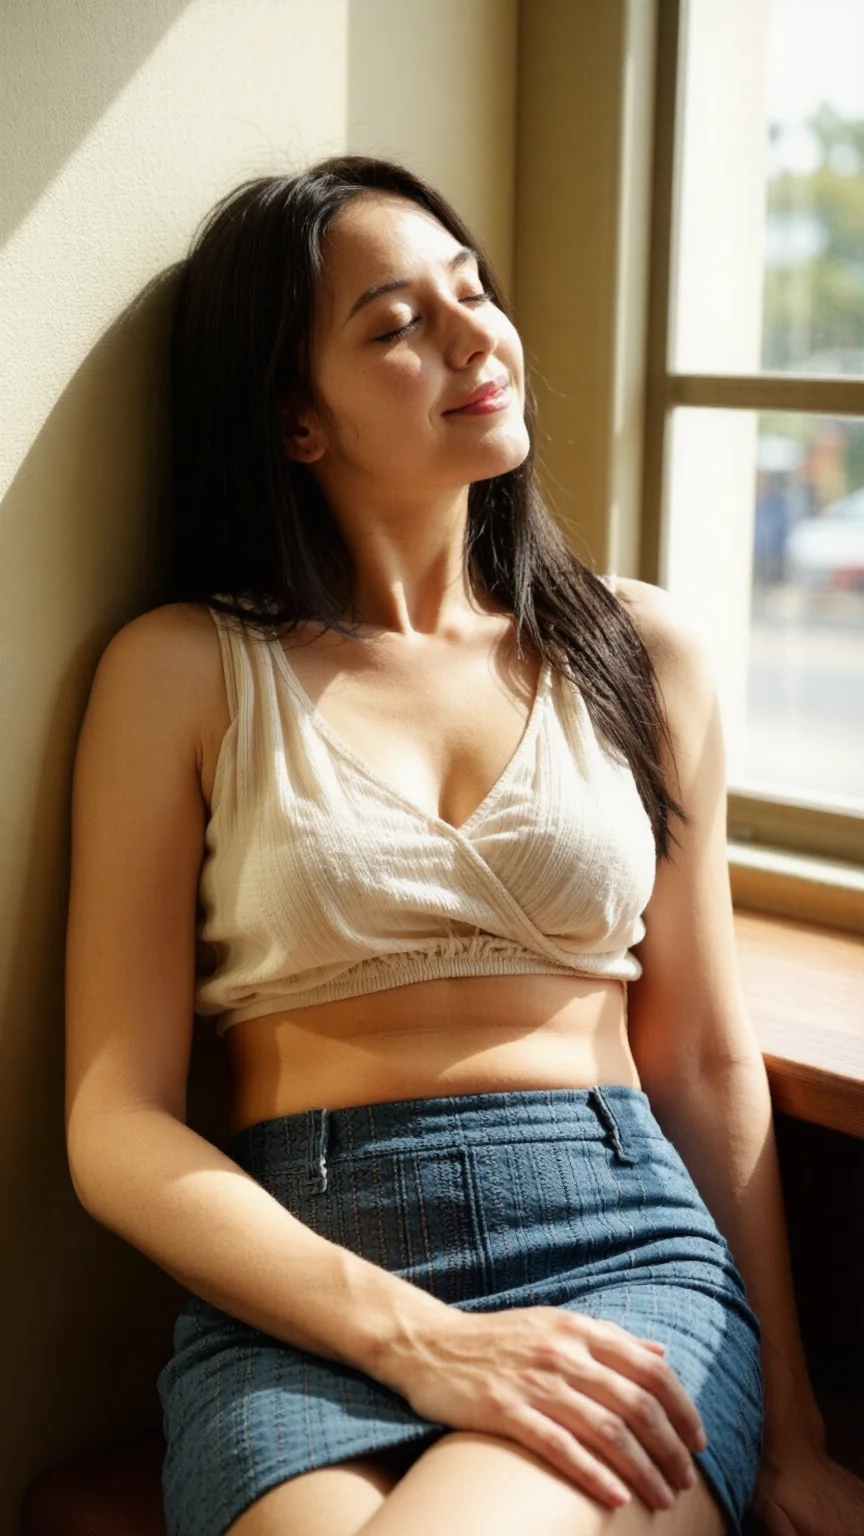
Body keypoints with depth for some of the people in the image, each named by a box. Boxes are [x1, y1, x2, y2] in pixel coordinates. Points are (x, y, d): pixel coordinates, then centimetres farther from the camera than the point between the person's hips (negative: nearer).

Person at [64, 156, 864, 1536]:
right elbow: (116, 1125, 0)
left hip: (626, 1249, 1)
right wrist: (414, 1336, -13)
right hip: (297, 1299, 0)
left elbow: (707, 1063, 13)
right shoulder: (185, 670, 6)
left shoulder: (636, 650, 13)